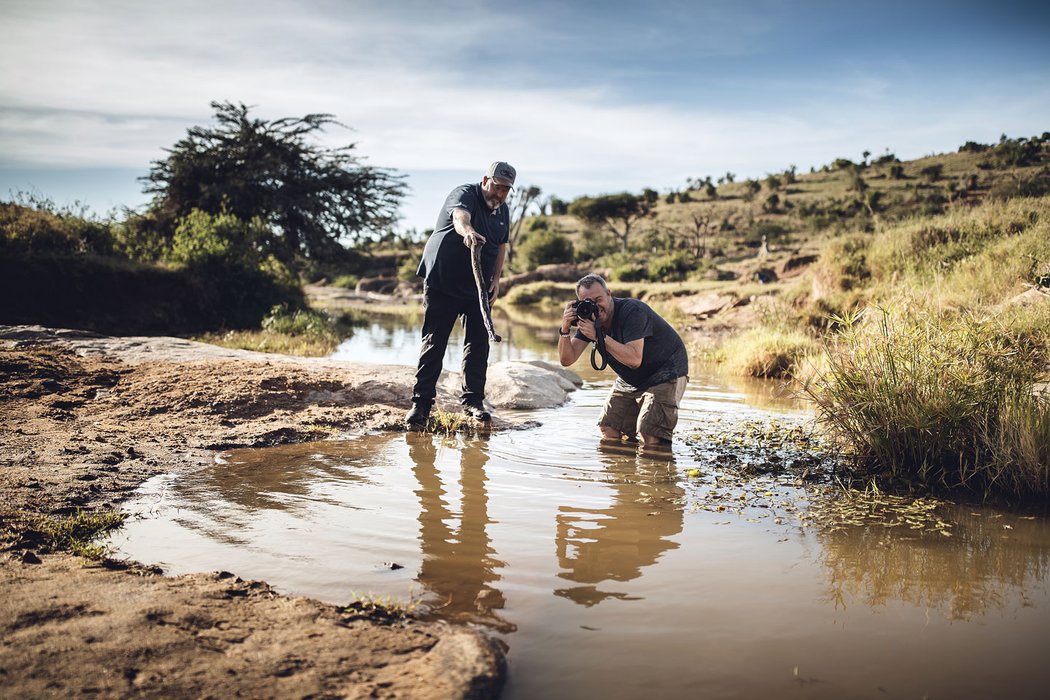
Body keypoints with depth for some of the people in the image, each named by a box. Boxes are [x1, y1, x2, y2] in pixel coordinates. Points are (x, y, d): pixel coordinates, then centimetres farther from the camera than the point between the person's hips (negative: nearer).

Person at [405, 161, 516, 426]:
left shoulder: (503, 210, 9)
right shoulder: (464, 194, -13)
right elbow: (459, 217, -37)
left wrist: (496, 279, 12)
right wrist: (468, 232, -59)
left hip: (479, 288, 6)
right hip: (442, 282, -6)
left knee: (479, 344, 3)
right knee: (434, 343, -2)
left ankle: (473, 400, 14)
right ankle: (421, 401, 3)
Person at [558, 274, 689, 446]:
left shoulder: (632, 311, -27)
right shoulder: (588, 316, -6)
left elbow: (635, 359, -38)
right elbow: (567, 360, -12)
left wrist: (599, 336, -38)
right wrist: (565, 330, -28)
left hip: (666, 372, -7)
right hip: (631, 379, 8)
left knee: (650, 435, -21)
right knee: (608, 431, 4)